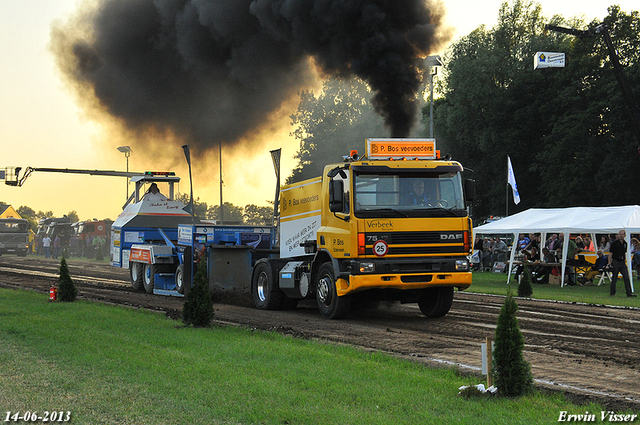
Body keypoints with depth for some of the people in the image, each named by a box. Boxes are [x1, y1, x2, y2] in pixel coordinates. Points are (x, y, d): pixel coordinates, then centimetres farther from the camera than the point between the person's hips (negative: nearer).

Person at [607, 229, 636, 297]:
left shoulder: (625, 243, 10)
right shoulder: (614, 243, -7)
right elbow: (611, 254, -6)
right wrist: (609, 263, -11)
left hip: (622, 263, 5)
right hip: (615, 262, -5)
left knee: (627, 278, -4)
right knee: (614, 279, 2)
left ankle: (629, 293, -4)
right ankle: (612, 292, 13)